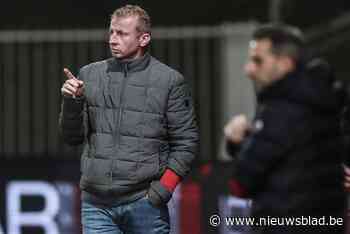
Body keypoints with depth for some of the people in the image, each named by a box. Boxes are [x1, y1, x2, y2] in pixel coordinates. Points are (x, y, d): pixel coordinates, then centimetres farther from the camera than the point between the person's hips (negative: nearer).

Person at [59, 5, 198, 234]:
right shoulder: (90, 75, 8)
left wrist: (165, 187, -10)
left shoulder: (170, 81, 0)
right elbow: (73, 137, 10)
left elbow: (186, 142, 0)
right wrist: (72, 102, -8)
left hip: (145, 200, -2)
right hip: (97, 202, 2)